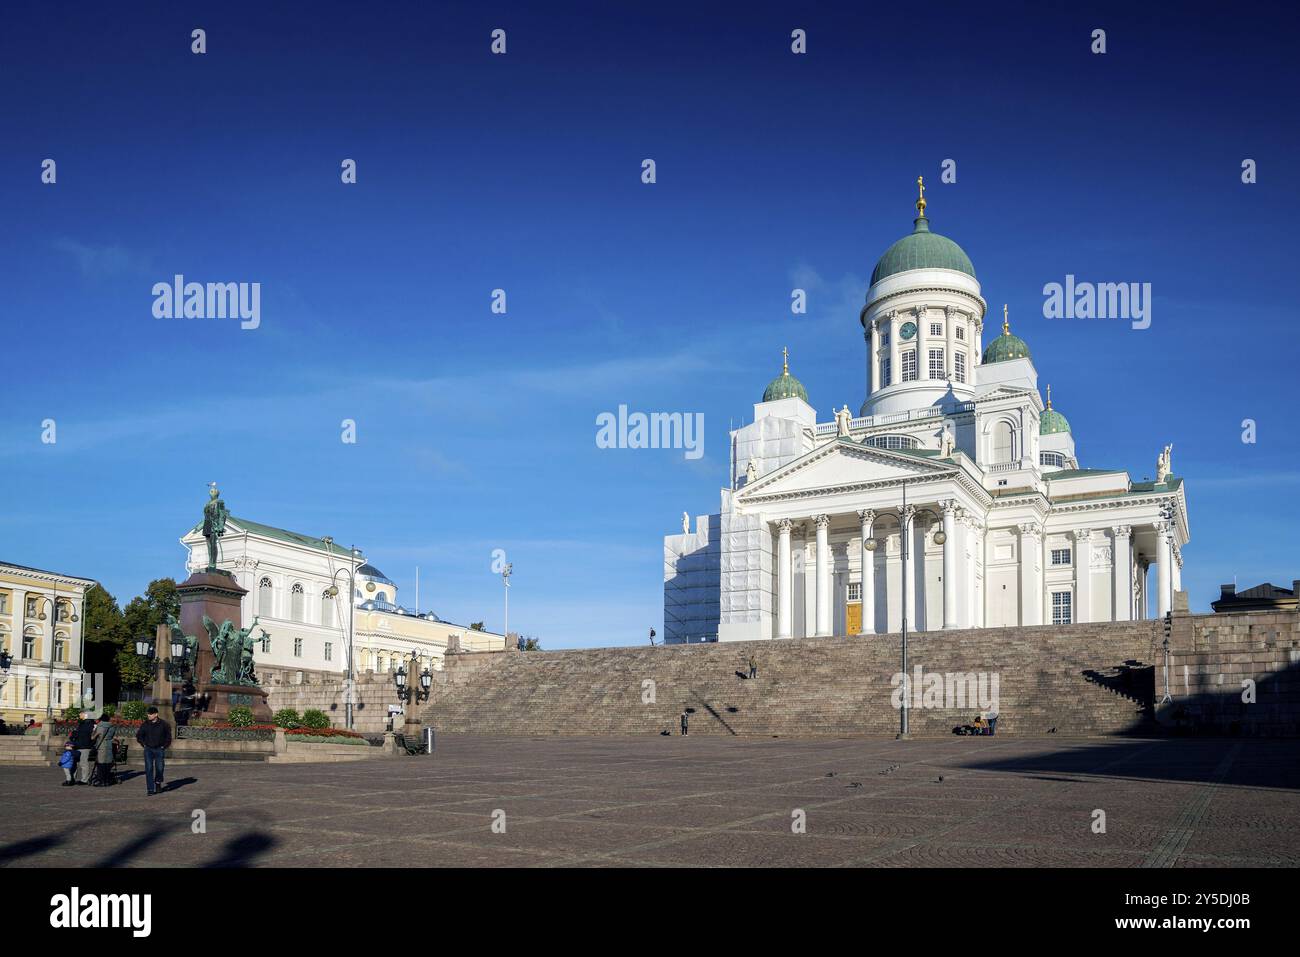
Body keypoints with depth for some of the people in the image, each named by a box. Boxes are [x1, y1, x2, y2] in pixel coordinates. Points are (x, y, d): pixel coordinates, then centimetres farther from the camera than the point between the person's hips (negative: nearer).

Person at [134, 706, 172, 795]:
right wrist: (143, 744, 7)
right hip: (148, 749, 1)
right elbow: (139, 735, 15)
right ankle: (150, 789, -3)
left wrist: (165, 745, 2)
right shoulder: (145, 724, 0)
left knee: (159, 768, 2)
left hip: (159, 749, -1)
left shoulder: (163, 724, -4)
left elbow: (168, 736, 8)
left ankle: (158, 783, 29)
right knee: (149, 769, -5)